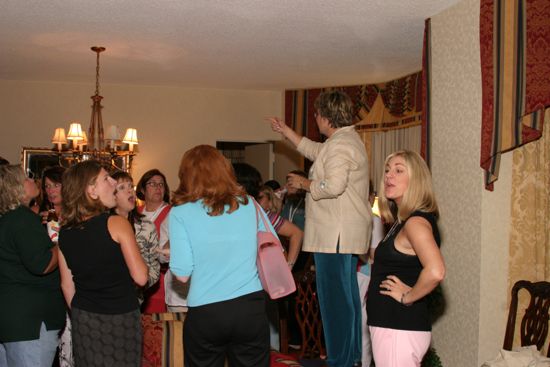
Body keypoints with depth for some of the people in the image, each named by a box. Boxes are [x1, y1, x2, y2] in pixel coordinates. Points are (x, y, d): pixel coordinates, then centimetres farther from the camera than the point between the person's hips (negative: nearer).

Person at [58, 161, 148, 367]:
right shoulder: (116, 223, -15)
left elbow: (67, 285, 9)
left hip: (82, 319, 5)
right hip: (119, 318, -5)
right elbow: (141, 277, -15)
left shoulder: (65, 231, 0)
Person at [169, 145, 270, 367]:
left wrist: (168, 254, 11)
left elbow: (182, 273, -9)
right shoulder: (249, 204, 3)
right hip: (251, 307, 2)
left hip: (205, 313, -2)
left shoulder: (181, 213, -5)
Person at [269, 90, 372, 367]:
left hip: (335, 236, -11)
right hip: (346, 235, 11)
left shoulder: (339, 145, -17)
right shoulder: (346, 139, 18)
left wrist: (304, 184, -11)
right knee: (347, 295, 17)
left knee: (334, 297, -6)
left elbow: (333, 186, -29)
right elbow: (315, 151, 34)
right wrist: (286, 131, 38)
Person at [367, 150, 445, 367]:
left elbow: (435, 272, -33)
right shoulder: (402, 221, 12)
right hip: (392, 325, 10)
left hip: (399, 330, -10)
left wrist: (407, 296, -18)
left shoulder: (415, 222, -17)